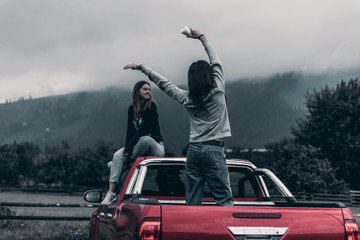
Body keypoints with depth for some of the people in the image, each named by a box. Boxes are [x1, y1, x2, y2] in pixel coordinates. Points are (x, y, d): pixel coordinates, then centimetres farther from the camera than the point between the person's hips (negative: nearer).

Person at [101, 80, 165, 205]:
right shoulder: (132, 109, 7)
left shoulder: (152, 106, -9)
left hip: (156, 147, -5)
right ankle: (111, 193, -28)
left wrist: (129, 148, -20)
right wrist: (127, 149, -17)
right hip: (138, 145, 5)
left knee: (145, 139, -37)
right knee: (117, 155, -19)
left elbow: (143, 129, -17)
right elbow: (130, 130, -1)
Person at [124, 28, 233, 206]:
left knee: (192, 202, 5)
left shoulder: (187, 98, 7)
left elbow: (164, 83, 19)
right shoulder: (217, 90, -1)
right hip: (213, 150, -4)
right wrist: (201, 38, 24)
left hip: (193, 150, 4)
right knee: (224, 199, -7)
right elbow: (215, 61, 12)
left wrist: (142, 68, 31)